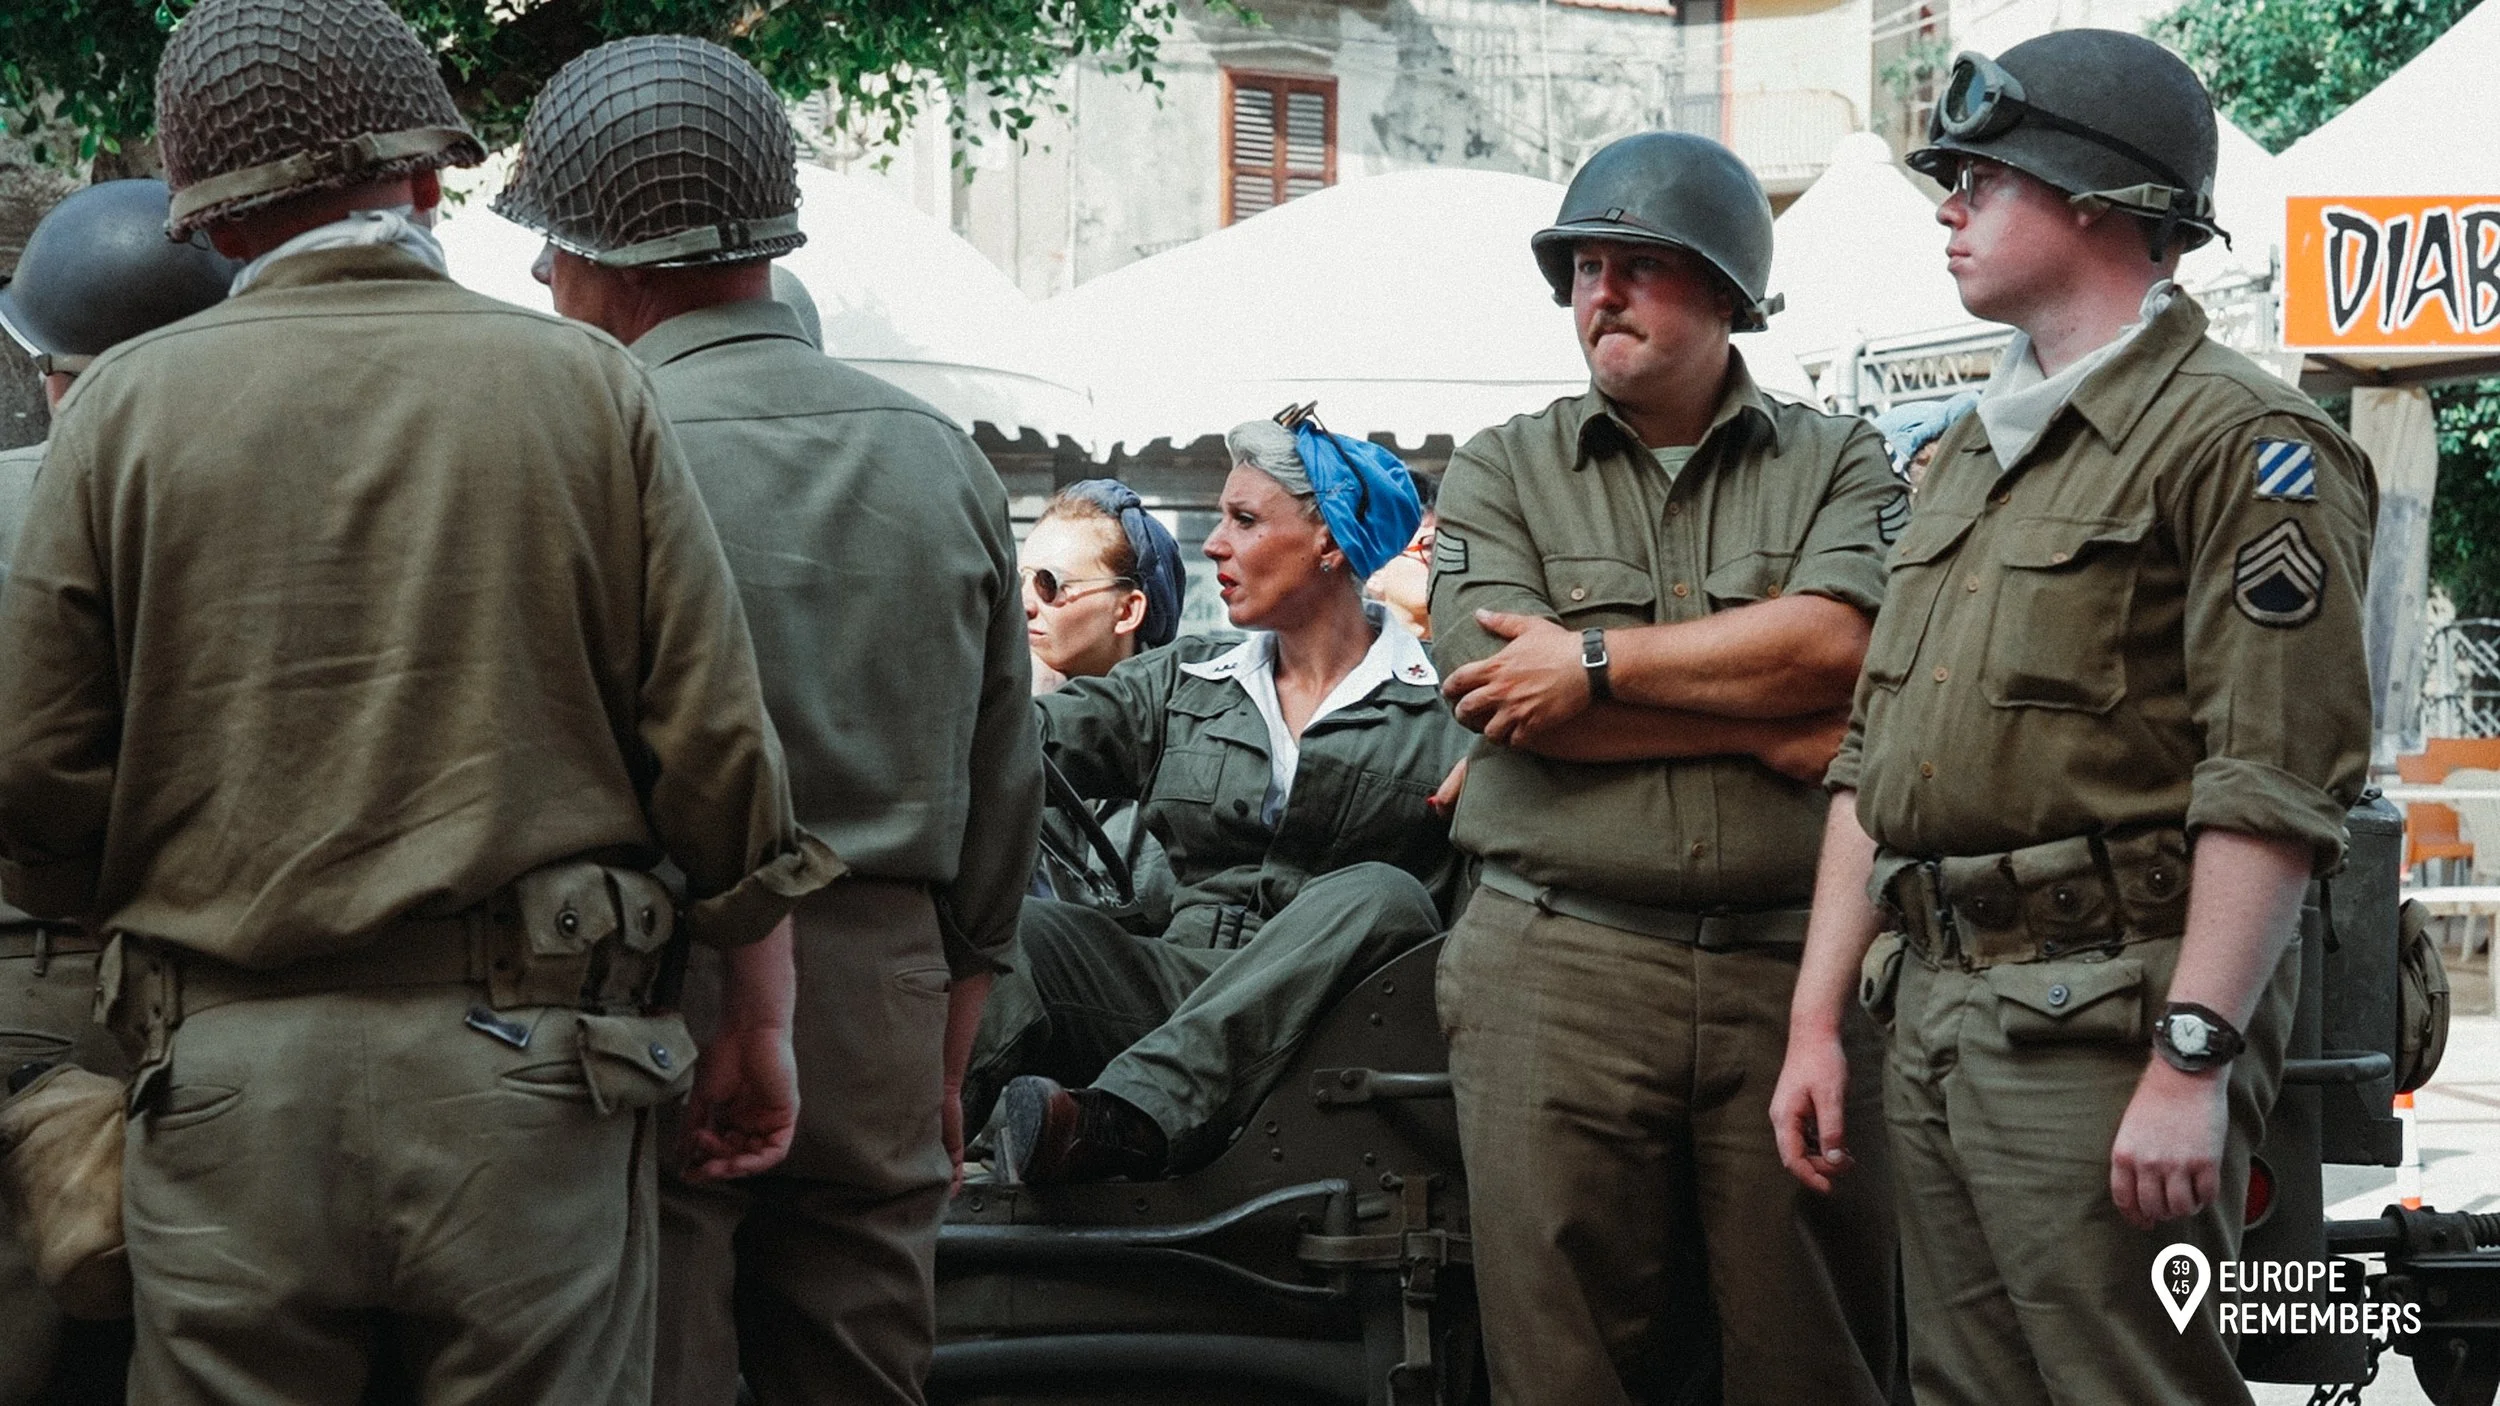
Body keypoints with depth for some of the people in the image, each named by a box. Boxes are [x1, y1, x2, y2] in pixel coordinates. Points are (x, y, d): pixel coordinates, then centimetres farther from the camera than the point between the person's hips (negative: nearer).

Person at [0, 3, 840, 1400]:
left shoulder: (127, 406, 2)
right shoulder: (586, 386, 2)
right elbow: (716, 744, 0)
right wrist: (759, 1024, 11)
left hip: (229, 1077, 0)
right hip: (528, 1074, 0)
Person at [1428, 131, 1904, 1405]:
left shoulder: (1837, 463, 10)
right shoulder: (1502, 472, 11)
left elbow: (1835, 643, -10)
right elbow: (1497, 688, -6)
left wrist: (1597, 664, -9)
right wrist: (1768, 723, -8)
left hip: (1794, 969, 0)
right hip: (1559, 970, 0)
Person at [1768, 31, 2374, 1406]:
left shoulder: (2238, 442, -7)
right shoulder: (1970, 455, 21)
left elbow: (2274, 784, -16)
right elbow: (1870, 767, 22)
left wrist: (2192, 1060, -22)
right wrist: (1815, 1022, 16)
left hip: (2105, 1019, -8)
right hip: (1931, 1011, 8)